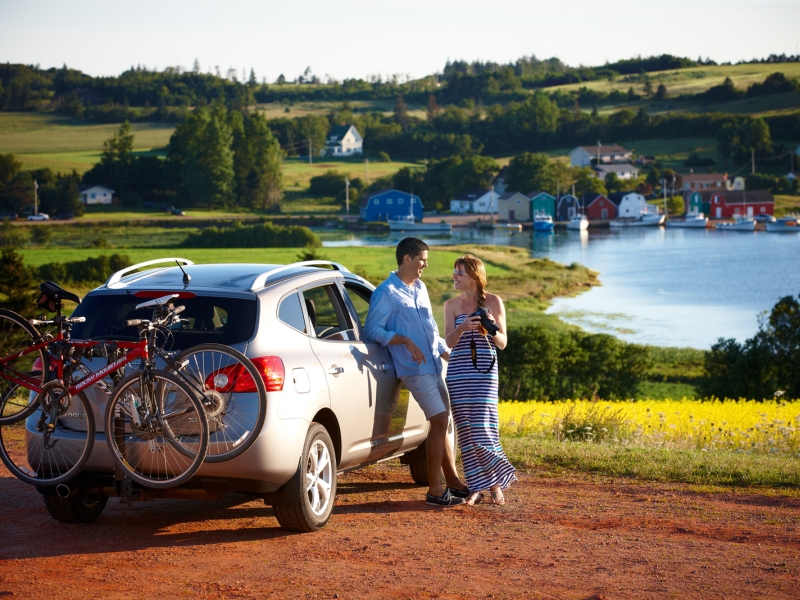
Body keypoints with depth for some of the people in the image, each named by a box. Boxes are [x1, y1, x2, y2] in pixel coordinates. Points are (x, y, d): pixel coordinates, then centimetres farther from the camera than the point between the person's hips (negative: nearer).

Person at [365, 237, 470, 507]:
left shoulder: (420, 288, 16)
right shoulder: (387, 293, -9)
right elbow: (372, 329, -13)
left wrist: (449, 354, 21)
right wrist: (404, 340, -22)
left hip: (433, 366, 8)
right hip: (414, 368, -8)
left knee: (441, 423, 13)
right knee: (440, 421, -11)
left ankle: (453, 482, 23)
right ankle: (435, 490, -6)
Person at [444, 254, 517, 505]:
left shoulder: (493, 302, 3)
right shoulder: (451, 305, 8)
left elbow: (503, 343, 4)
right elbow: (449, 341, -1)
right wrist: (463, 327, -20)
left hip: (485, 372, -3)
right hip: (458, 372, 3)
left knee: (483, 429, -10)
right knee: (465, 431, 0)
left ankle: (495, 484, 6)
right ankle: (476, 487, 8)